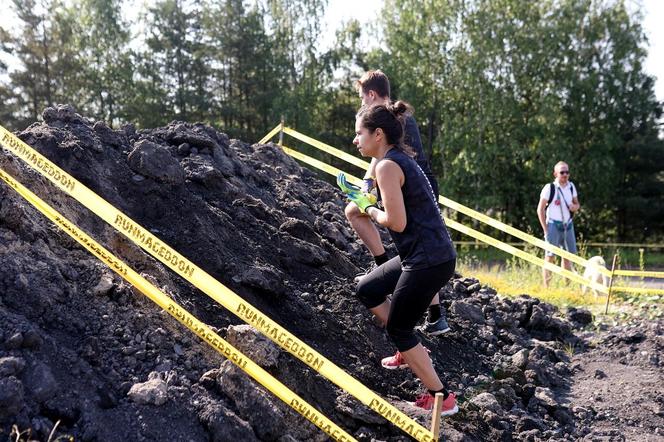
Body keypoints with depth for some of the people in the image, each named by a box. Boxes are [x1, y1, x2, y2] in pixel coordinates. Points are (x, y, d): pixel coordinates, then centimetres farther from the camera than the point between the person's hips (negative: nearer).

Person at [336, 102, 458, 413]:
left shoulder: (387, 165, -15)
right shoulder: (402, 158, 14)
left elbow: (397, 222, -20)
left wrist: (369, 209, -2)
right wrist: (361, 197, 12)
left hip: (428, 261, -10)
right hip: (434, 255, 10)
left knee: (397, 329, 5)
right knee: (367, 290, 22)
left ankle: (440, 397, 13)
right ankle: (410, 352, 29)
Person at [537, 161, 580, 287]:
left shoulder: (571, 186, 6)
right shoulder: (549, 188, -10)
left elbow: (577, 203, 18)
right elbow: (540, 209, -8)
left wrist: (575, 207, -8)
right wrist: (545, 229, -11)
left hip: (568, 225, 6)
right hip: (554, 225, -6)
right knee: (550, 256, -8)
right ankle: (546, 287, -5)